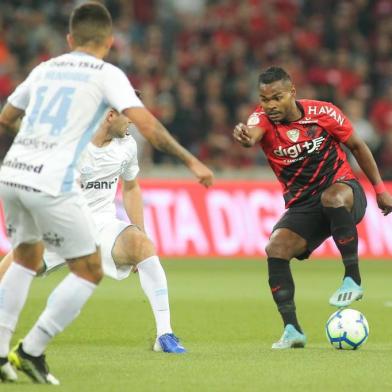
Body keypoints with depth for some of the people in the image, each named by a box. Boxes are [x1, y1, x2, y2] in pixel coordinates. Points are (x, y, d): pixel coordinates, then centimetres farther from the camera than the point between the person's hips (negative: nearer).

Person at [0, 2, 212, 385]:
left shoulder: (45, 69, 18)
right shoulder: (107, 75, 2)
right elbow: (147, 126, -9)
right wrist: (191, 161, -2)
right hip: (51, 183, -6)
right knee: (89, 271, 7)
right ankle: (31, 351, 3)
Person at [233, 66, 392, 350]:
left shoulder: (322, 113, -9)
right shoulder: (264, 119, -8)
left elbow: (356, 146, 6)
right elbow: (251, 135, -34)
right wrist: (244, 137, -60)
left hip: (344, 190, -2)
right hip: (303, 206, 3)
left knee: (332, 197, -38)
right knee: (276, 249, -22)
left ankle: (353, 280, -25)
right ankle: (292, 330, -15)